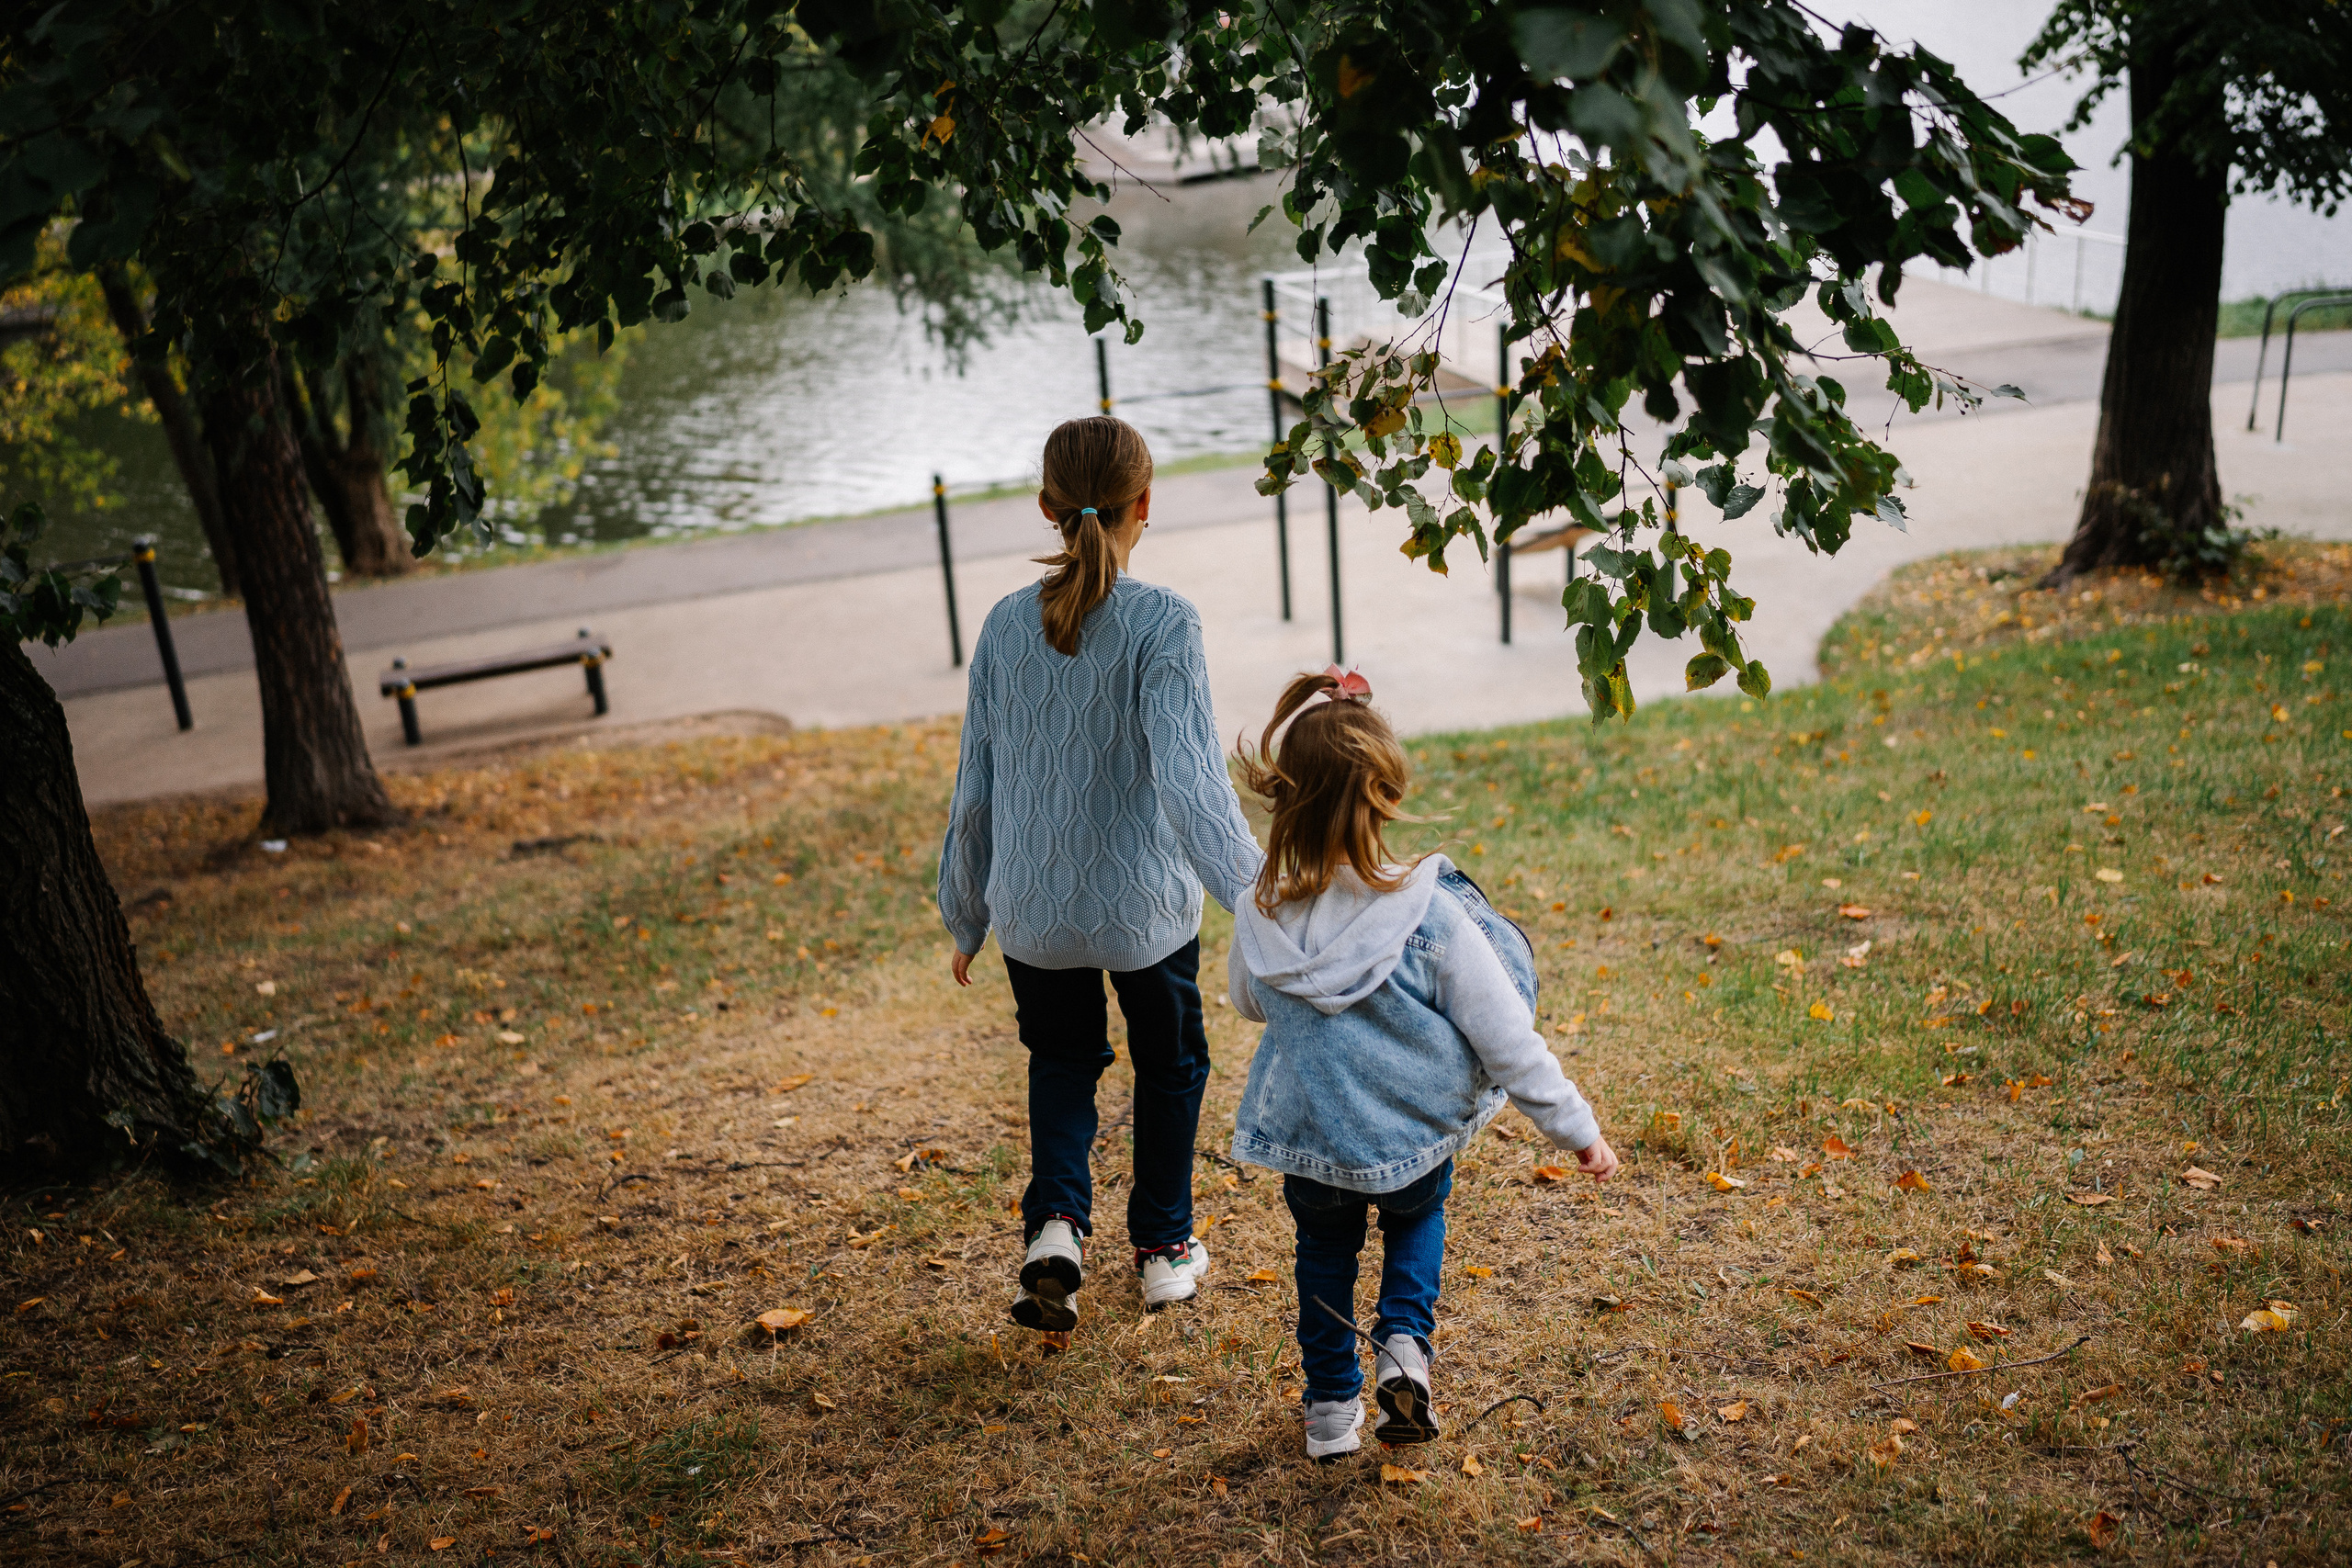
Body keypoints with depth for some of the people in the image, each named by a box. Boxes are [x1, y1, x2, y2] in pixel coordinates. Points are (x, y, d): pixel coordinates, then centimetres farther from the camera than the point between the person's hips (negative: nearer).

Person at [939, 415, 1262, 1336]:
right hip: (1146, 910, -2)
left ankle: (1055, 1222, 6)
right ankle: (1163, 1247, 35)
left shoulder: (1007, 626, -4)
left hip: (1034, 913, 3)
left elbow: (975, 793, 2)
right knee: (1169, 1062, 22)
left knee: (1062, 1059, 26)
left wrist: (966, 917, 13)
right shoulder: (1161, 623, -16)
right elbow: (1188, 779, -27)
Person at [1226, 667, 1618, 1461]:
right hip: (1412, 1140, -1)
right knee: (1417, 1216, 32)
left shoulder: (1261, 919, -17)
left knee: (1324, 1246, 28)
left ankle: (1331, 1406, 35)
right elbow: (1507, 1041, -17)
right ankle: (1403, 1344, 14)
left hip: (1307, 1141, 1)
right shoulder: (1432, 918, -24)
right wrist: (1577, 1129, -5)